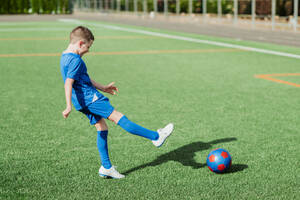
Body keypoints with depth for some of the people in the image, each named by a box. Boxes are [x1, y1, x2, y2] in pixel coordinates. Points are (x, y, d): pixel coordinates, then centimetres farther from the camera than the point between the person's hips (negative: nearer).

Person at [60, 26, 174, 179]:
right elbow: (68, 83, -25)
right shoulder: (75, 60, -16)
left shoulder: (65, 57, 17)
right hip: (89, 97, -11)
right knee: (118, 117, -10)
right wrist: (68, 106, -31)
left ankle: (106, 168, 14)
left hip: (83, 102, 11)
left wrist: (103, 88, 28)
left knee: (102, 128, 12)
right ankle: (156, 137, -9)